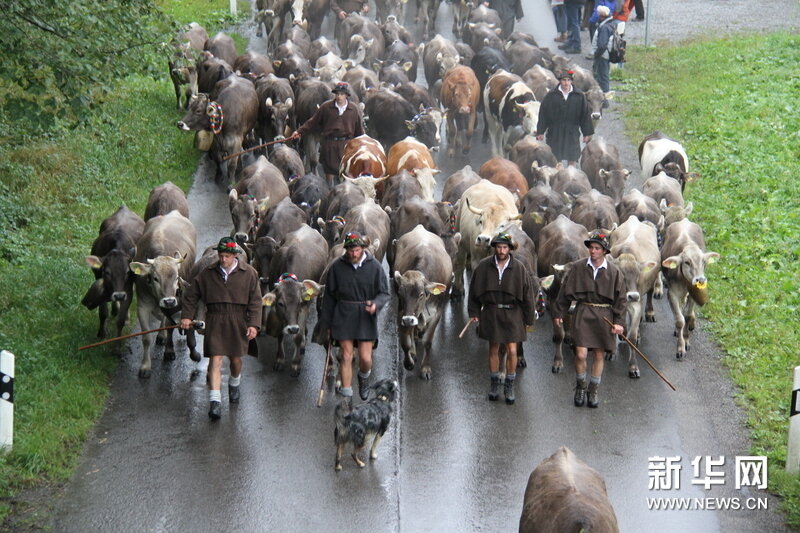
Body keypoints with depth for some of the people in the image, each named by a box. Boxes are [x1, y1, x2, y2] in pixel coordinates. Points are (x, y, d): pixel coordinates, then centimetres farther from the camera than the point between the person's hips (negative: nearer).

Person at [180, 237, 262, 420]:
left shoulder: (249, 273, -1)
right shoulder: (208, 273, 2)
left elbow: (255, 301, 0)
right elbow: (191, 295, 11)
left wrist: (253, 324, -8)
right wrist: (186, 316, 1)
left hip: (238, 322, 0)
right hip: (215, 321, 0)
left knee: (236, 358, 12)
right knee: (215, 360, -10)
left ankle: (234, 385, 46)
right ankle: (215, 402, -15)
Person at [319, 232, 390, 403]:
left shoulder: (374, 266, -3)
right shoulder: (337, 267, 1)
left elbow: (384, 293, 0)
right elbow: (329, 296, 9)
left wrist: (376, 304, -23)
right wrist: (326, 323, 9)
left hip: (365, 318, 0)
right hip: (343, 318, 1)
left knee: (365, 358, -3)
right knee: (346, 356, -2)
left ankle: (364, 377, 33)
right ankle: (346, 397, 4)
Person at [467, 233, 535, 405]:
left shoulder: (518, 268, -7)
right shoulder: (484, 266, -4)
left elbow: (527, 295, -1)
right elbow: (474, 290, 6)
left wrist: (529, 319, 1)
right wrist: (473, 312, 3)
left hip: (512, 314, -1)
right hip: (491, 312, 1)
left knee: (512, 351, -4)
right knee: (493, 350, 8)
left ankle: (509, 387, 11)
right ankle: (494, 385, 22)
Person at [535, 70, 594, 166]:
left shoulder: (579, 96, 0)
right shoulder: (551, 96, -3)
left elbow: (585, 115, 6)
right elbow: (543, 114, 2)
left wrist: (587, 133, 7)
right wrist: (540, 132, 1)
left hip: (572, 133, 1)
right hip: (554, 133, -1)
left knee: (572, 160, 4)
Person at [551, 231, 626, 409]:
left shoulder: (614, 272, 1)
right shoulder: (577, 268, 1)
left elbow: (621, 299, 5)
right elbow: (565, 292, 7)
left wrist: (618, 321, -1)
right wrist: (558, 313, 6)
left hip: (604, 317, 1)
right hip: (583, 314, -1)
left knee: (599, 355, 6)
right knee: (581, 354, -9)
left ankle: (593, 392, 20)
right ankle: (580, 387, 14)